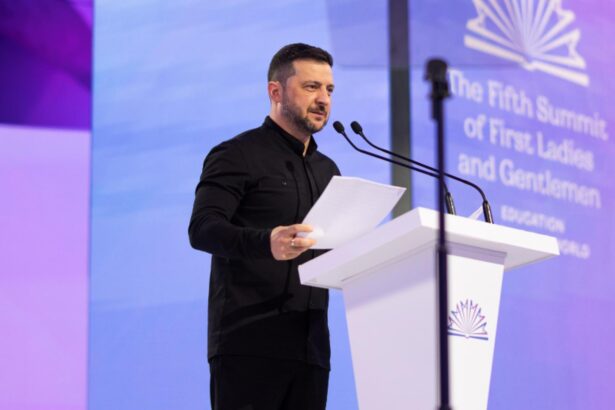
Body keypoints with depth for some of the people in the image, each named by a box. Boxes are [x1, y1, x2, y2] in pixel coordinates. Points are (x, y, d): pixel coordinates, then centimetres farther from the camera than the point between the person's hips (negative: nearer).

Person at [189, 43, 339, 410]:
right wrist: (266, 243, -32)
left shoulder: (327, 170, 23)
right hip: (249, 342, -6)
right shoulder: (238, 155, 1)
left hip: (310, 346, 6)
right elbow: (202, 228, -13)